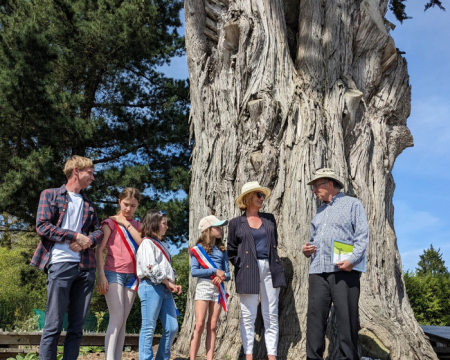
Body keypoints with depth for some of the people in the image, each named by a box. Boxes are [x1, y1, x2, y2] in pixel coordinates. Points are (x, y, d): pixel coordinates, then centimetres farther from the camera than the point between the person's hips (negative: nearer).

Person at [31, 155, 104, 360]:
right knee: (53, 324, -5)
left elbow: (99, 231, 16)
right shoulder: (50, 195, 8)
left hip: (86, 266, 5)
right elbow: (42, 226, -5)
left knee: (77, 326, 5)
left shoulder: (88, 203, 22)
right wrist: (76, 236, -10)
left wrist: (88, 241, -7)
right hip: (61, 263, -5)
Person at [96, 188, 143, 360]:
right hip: (114, 273, -5)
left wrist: (127, 224, -6)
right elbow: (99, 250, -6)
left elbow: (142, 244, -3)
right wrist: (101, 275, -15)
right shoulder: (111, 222, -1)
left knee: (123, 321, 5)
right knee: (116, 319, -13)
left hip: (132, 275, 5)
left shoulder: (137, 225, 15)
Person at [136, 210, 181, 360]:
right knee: (149, 328, -4)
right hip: (151, 287, -8)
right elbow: (150, 268, -16)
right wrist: (168, 283, -10)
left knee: (172, 328, 5)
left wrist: (173, 285, 7)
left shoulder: (163, 244, 22)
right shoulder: (147, 243, -5)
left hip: (166, 289, 8)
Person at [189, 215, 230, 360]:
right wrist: (215, 271, -13)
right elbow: (194, 271, -9)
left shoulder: (222, 250, 12)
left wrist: (222, 276, -12)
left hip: (218, 288, 4)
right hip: (203, 286, -4)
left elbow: (227, 274, 11)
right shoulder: (198, 248, 0)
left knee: (212, 326, 3)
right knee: (200, 325, -9)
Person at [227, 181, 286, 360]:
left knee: (271, 315, 4)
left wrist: (273, 262, 12)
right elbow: (231, 251, 7)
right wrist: (240, 266, 0)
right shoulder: (236, 223, 3)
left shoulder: (269, 219, 12)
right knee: (248, 316, 0)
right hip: (248, 271, -3)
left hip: (270, 269, 3)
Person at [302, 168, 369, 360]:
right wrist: (306, 249, 9)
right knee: (315, 315, 1)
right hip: (318, 270, 6)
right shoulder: (320, 211, 25)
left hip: (344, 270, -6)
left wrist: (353, 259, -17)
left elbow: (362, 235, -4)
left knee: (347, 317, -5)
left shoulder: (352, 204, 7)